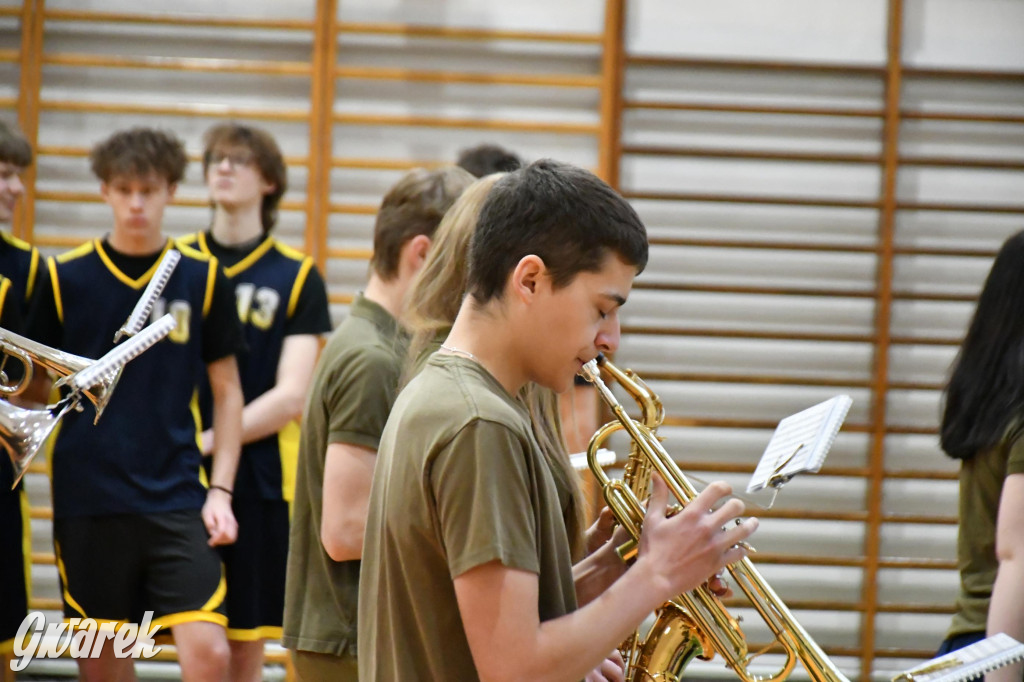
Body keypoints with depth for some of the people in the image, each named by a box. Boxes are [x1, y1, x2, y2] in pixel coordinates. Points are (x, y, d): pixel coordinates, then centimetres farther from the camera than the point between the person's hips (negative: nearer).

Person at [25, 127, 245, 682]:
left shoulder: (202, 278, 3)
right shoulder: (66, 277, 2)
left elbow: (227, 391, 9)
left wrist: (220, 490, 1)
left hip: (176, 500, 0)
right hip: (87, 501, 0)